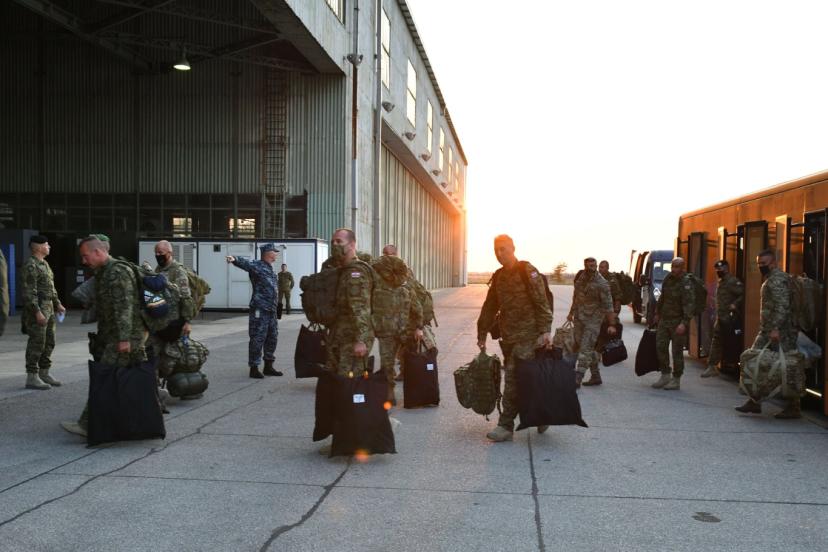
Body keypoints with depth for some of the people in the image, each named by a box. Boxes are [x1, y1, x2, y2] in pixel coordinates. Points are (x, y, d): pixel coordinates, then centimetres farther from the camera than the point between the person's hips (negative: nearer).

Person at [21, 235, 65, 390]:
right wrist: (37, 312, -23)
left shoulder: (44, 264, 17)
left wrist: (57, 304, 18)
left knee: (49, 343, 12)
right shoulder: (30, 266, -14)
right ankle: (32, 377, 0)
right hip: (37, 310, -9)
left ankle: (44, 374, 20)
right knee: (37, 344, -6)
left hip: (49, 309, 10)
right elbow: (29, 292, -19)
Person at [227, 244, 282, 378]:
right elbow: (245, 263, -29)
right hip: (259, 309, -9)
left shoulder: (270, 269, 19)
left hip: (271, 310, 9)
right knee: (257, 339, -5)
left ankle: (268, 366, 27)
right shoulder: (257, 265, -8)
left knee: (272, 338, 15)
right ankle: (254, 368, 2)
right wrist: (234, 259, -51)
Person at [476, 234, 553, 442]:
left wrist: (545, 330, -19)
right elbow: (489, 307, 20)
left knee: (513, 378, -11)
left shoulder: (527, 271, -6)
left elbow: (542, 302, -12)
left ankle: (506, 426, -6)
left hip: (527, 336, -7)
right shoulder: (498, 277, 15)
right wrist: (482, 334, 19)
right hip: (508, 337, 7)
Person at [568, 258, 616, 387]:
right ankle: (595, 376, 25)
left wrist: (611, 324, -18)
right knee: (589, 348, 13)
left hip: (593, 320, -7)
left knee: (585, 348, -11)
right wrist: (571, 313, 23)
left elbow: (608, 305, -15)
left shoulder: (602, 284, -13)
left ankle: (577, 379, -13)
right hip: (579, 318, 7)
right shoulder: (581, 278, 6)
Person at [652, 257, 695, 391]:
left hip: (678, 322, -6)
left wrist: (684, 323, -30)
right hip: (664, 319, 7)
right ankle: (665, 375, 15)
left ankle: (676, 380, 10)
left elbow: (689, 304, -22)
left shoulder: (686, 283, -15)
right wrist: (657, 313, 23)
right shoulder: (668, 278, 8)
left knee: (677, 351, 0)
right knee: (660, 346, 3)